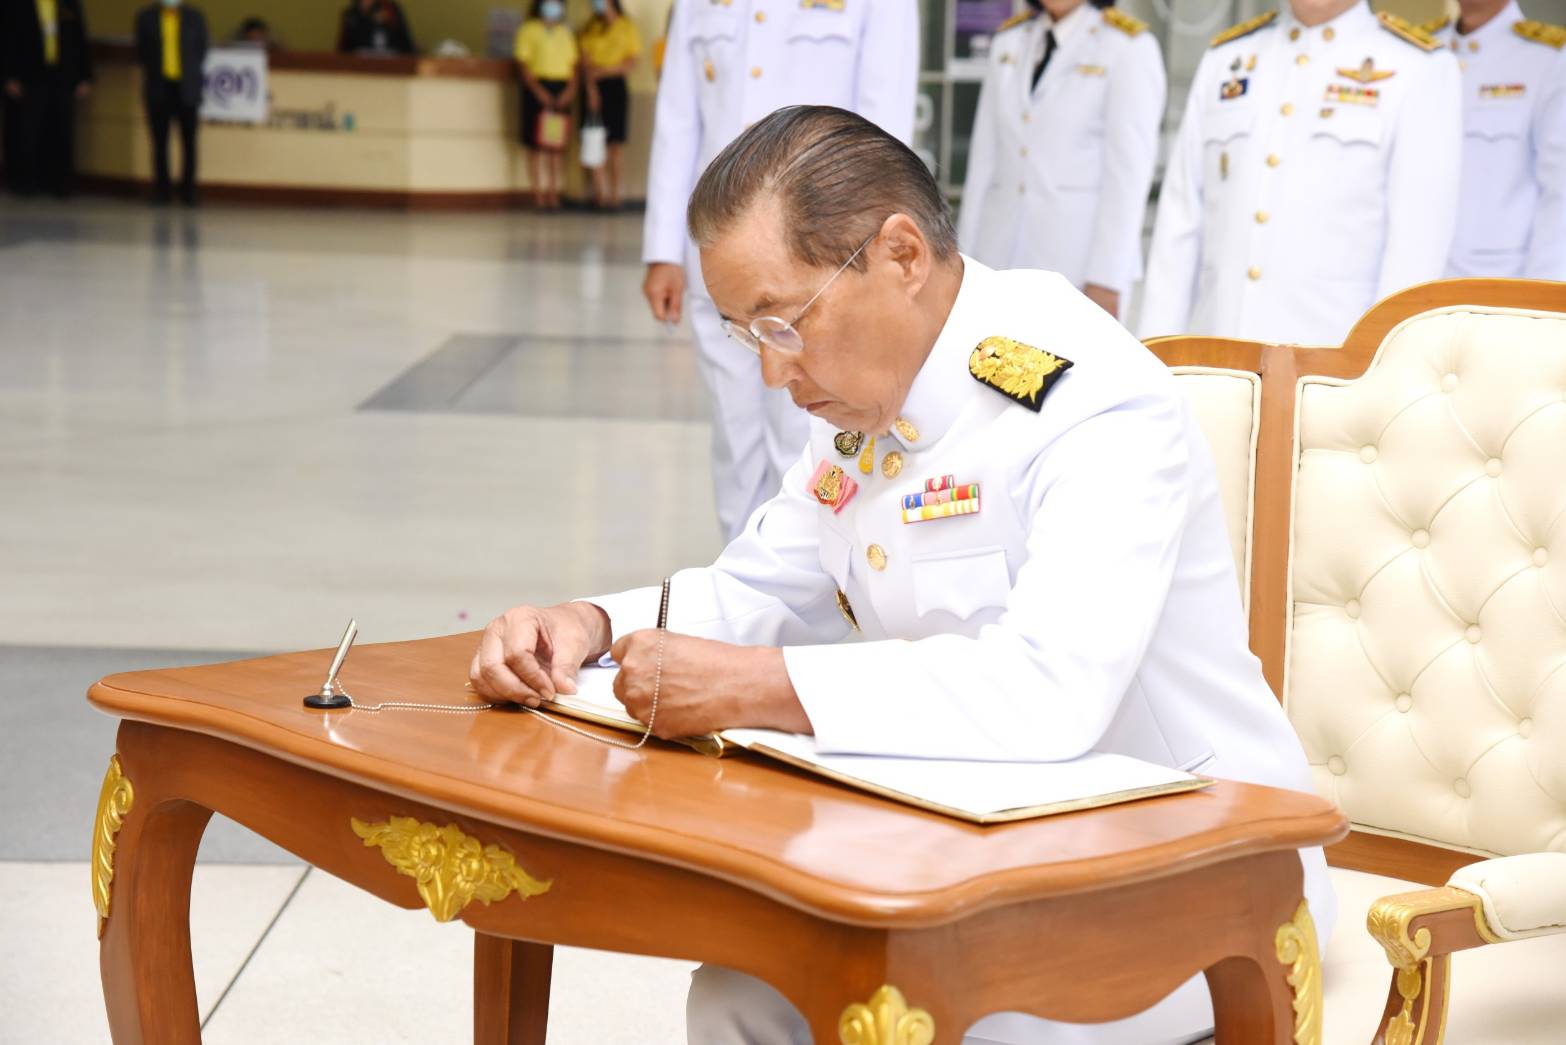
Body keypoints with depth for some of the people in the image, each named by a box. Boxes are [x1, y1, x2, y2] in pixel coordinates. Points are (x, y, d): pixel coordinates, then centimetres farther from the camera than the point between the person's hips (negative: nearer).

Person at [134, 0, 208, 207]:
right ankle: (162, 191, 5)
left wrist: (191, 74, 4)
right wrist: (153, 72, 4)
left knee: (188, 141, -3)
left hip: (187, 89, 0)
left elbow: (201, 52, 10)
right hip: (158, 89, 1)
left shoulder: (195, 18, 5)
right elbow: (141, 51, 11)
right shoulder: (146, 17, 7)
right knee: (160, 141, -1)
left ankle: (188, 190, 3)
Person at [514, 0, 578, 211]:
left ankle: (554, 193, 5)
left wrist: (571, 88, -4)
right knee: (536, 144, -6)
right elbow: (524, 63, -4)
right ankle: (539, 194, -4)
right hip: (537, 87, -4)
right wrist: (538, 90, -16)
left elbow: (573, 64, 13)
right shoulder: (529, 30, 2)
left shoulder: (566, 32, 16)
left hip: (562, 89, 4)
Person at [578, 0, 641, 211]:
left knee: (617, 143, -5)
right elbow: (586, 63, 4)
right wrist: (591, 89, -11)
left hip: (616, 85, -2)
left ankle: (615, 194, -3)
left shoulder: (627, 27, 6)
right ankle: (600, 194, -4)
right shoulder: (590, 29, 12)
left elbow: (631, 63, 1)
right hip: (594, 88, 2)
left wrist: (603, 70, -9)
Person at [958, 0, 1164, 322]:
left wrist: (1106, 280, -12)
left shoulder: (1129, 48, -2)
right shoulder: (1008, 41, 14)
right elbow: (984, 159, 14)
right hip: (1001, 258, 5)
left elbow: (1129, 173, -7)